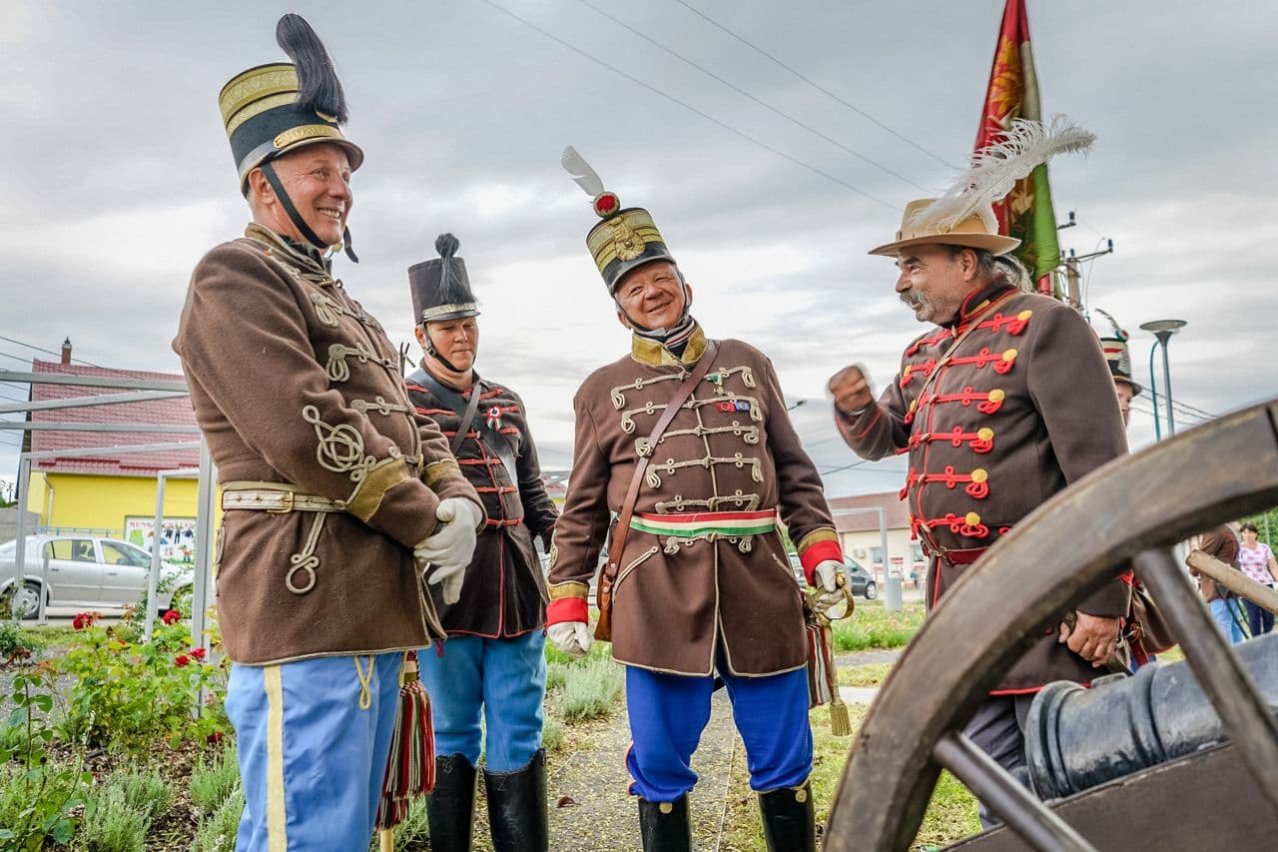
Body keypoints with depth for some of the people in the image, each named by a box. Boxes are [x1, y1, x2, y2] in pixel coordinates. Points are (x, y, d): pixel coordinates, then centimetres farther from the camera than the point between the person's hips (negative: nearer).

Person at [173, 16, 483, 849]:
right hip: (306, 612, -9)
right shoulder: (237, 277, -7)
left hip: (375, 609, 10)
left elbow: (412, 426, 19)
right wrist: (427, 522, -10)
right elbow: (307, 436, -19)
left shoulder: (341, 304, 23)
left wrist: (459, 503, -2)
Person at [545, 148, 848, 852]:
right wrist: (565, 600, 2)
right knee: (660, 764, 7)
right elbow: (582, 511, 8)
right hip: (657, 597, -1)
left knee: (785, 761, 11)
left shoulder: (748, 364, 13)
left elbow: (794, 473, 14)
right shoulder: (602, 390, 8)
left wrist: (822, 551, 2)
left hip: (759, 585, 2)